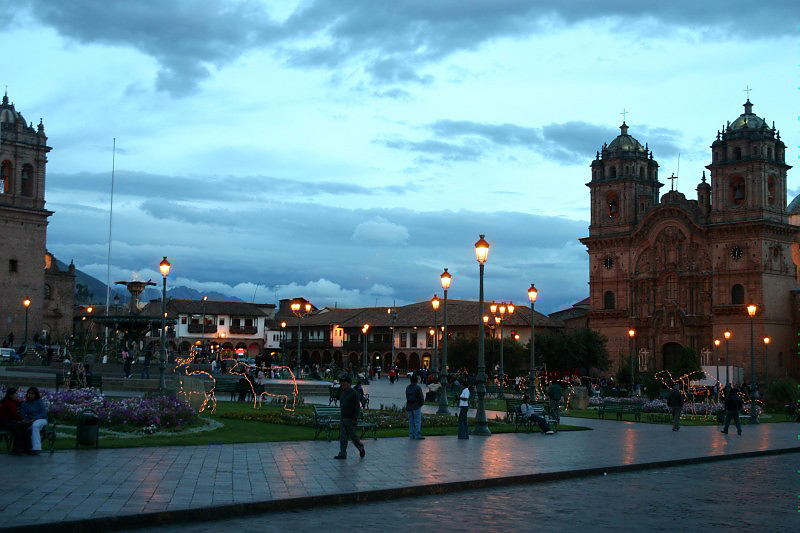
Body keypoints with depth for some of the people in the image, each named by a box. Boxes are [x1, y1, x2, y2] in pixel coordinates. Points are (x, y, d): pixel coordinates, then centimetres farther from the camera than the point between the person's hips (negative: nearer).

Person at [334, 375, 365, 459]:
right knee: (342, 437, 4)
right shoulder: (343, 393, 11)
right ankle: (342, 454, 6)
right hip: (342, 418, 7)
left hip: (350, 419, -7)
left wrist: (355, 419, -19)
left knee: (353, 436, 2)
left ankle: (361, 449, 22)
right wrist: (341, 417, 18)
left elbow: (357, 407, -16)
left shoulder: (353, 394, -13)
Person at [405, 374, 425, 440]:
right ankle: (417, 435, -6)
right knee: (418, 421, -2)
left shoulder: (407, 388, 7)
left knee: (411, 421, 10)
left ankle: (411, 435, 10)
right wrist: (422, 402, 8)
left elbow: (407, 397, 11)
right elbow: (421, 398, -11)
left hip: (409, 407, 6)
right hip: (416, 407, -6)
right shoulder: (418, 388, -12)